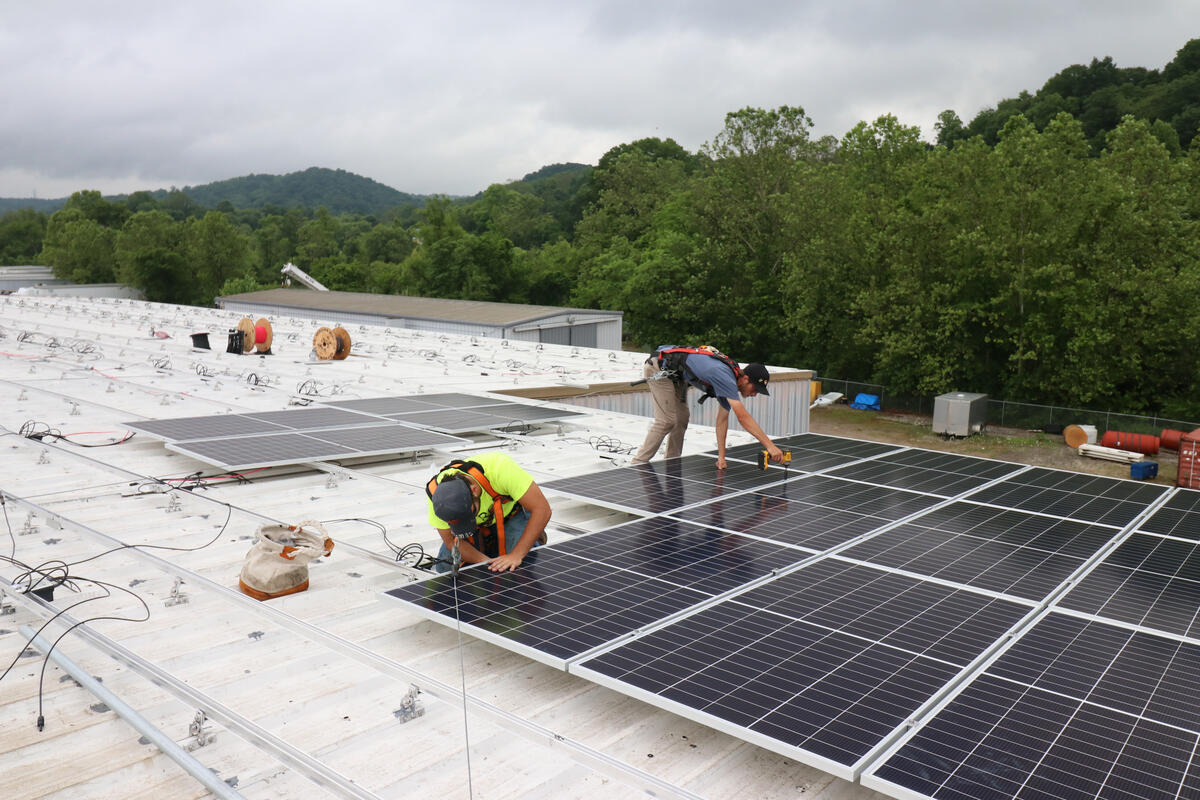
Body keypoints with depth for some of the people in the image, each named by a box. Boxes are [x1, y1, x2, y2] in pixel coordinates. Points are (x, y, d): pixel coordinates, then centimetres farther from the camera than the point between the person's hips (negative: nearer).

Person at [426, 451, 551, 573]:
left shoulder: (499, 467, -42)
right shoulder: (435, 492, -32)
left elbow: (541, 509, -37)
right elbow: (451, 541, -20)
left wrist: (515, 555, -40)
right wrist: (487, 562, -32)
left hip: (512, 514, -3)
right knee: (445, 567, -11)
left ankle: (534, 538, 10)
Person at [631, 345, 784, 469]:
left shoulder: (730, 381, 0)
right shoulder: (725, 378, -29)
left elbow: (722, 419, 4)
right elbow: (743, 417, -36)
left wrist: (721, 457, 0)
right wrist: (770, 445, -36)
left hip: (675, 376, 10)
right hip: (660, 367, -10)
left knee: (681, 419, 8)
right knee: (667, 421, -13)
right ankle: (638, 464, -6)